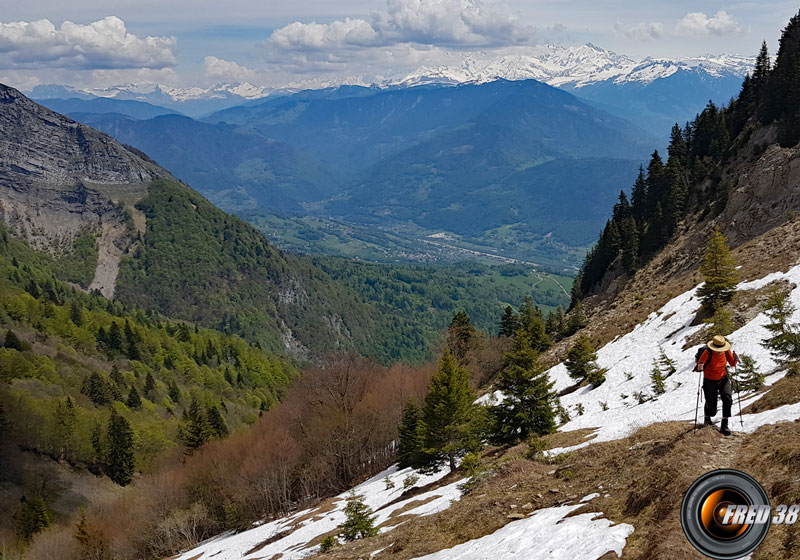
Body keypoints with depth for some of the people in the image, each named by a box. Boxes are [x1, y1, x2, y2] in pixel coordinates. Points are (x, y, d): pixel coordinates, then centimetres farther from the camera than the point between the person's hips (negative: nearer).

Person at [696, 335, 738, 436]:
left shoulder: (727, 351, -13)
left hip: (723, 378, 3)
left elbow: (732, 363, 1)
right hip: (710, 381, -3)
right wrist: (700, 367, -51)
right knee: (711, 406, 2)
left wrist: (735, 359, -21)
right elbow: (699, 365, -27)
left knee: (727, 398, -23)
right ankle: (707, 418, 41)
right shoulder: (708, 353, -24)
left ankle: (724, 425, -16)